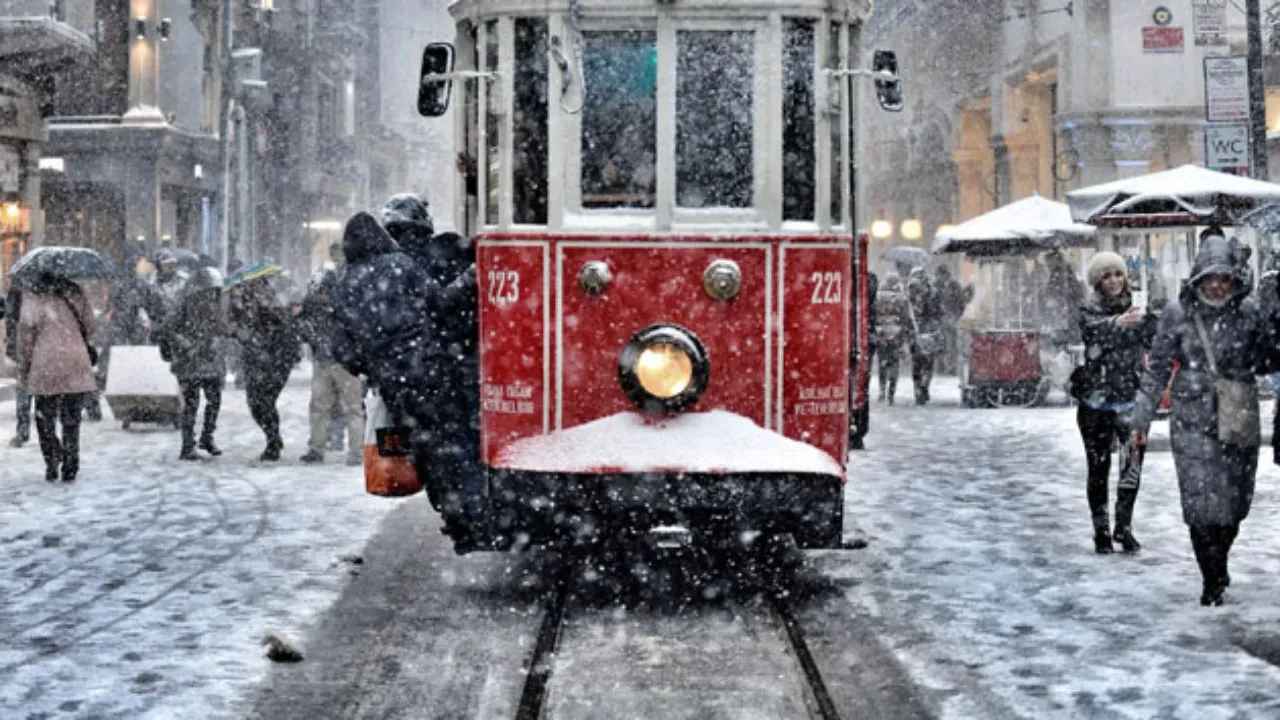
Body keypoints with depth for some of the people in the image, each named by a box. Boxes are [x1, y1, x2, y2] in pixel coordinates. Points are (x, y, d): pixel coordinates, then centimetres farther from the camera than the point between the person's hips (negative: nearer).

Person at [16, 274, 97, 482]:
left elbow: (25, 333, -3)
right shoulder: (75, 293, 4)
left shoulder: (32, 296, -3)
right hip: (76, 365, 2)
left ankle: (52, 465, 4)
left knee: (45, 418, 11)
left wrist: (23, 369, 3)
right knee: (71, 419, 10)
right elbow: (89, 325, 10)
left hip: (45, 367, -2)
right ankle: (70, 468, 9)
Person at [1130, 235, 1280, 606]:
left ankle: (1218, 569, 35)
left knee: (1235, 506, 12)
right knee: (1204, 506, -7)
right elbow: (1157, 370, 4)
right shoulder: (1178, 315, -2)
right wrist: (1142, 418, 3)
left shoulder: (1250, 312, 0)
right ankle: (1213, 582, 7)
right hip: (1194, 425, -2)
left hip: (1241, 424, 2)